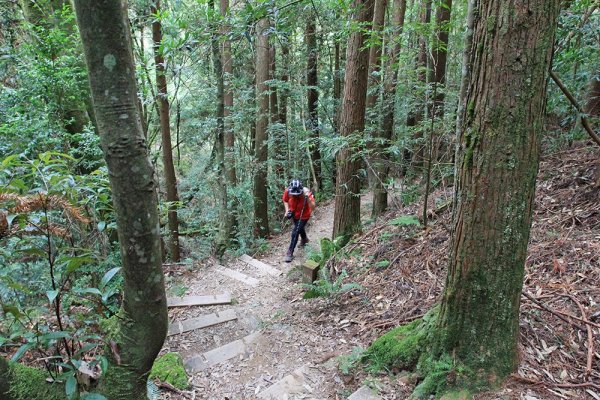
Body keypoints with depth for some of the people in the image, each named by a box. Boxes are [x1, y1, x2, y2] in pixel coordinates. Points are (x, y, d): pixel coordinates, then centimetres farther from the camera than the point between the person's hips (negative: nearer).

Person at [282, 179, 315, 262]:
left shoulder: (306, 193, -37)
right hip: (294, 214, 5)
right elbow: (285, 200, -5)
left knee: (295, 233, -10)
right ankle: (304, 239, 61)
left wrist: (308, 198, -60)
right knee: (299, 228, 29)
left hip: (304, 215, -5)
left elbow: (312, 208, -45)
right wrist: (287, 210, -19)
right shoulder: (287, 191, -28)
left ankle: (290, 253, 8)